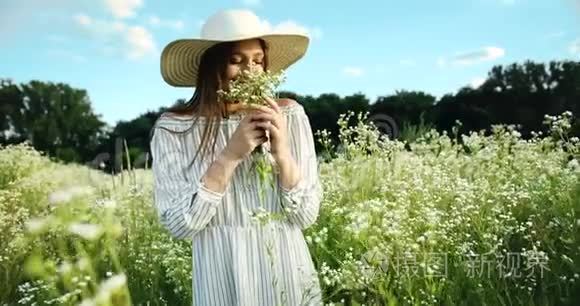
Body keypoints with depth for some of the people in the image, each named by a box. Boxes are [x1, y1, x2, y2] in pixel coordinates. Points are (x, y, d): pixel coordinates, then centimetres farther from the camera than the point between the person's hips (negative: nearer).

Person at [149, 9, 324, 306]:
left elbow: (307, 216, -5)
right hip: (224, 282, -1)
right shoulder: (173, 128, -10)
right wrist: (230, 156, -21)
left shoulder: (290, 115, -7)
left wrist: (282, 154, -21)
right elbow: (179, 224, -13)